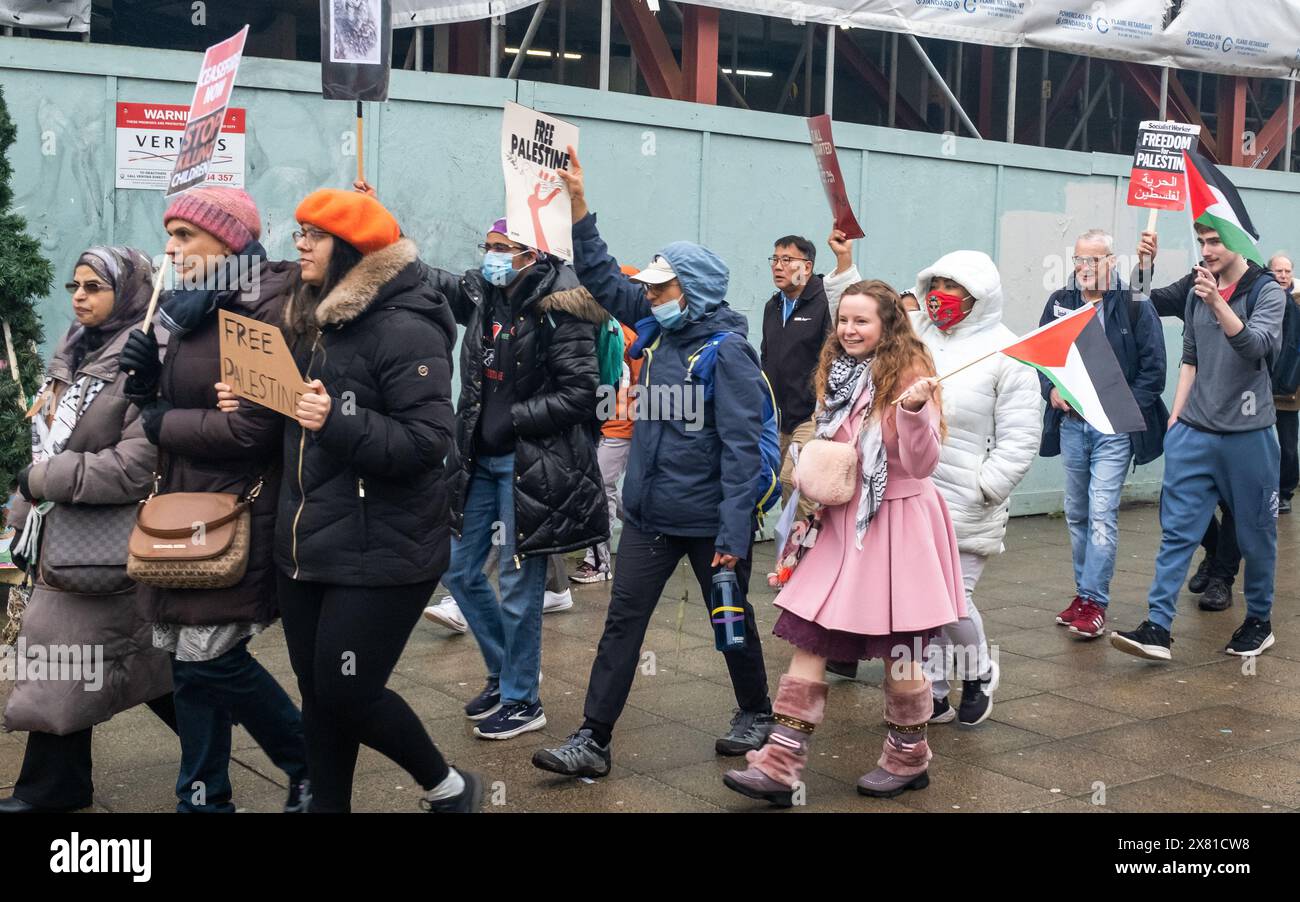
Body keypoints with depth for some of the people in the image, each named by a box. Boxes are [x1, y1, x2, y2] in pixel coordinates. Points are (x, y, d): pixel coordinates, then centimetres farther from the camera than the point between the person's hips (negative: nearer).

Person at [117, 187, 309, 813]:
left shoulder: (264, 312, -16)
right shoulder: (190, 308, 11)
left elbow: (253, 429, -24)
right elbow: (165, 405, 16)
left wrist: (164, 425, -11)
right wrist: (143, 372, -5)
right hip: (185, 505, 8)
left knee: (211, 658, -3)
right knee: (189, 656, 11)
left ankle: (315, 766, 18)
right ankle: (204, 798, 25)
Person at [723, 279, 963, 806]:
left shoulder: (909, 375, -9)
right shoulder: (837, 376, 11)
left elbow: (921, 464, -16)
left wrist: (914, 411, -31)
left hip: (895, 522, -6)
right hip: (841, 522, 6)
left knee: (897, 648, 5)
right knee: (807, 638, -1)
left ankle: (908, 758, 25)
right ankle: (780, 766, 0)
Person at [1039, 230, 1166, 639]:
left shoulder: (1135, 305, -5)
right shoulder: (1059, 303, 6)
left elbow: (1154, 368, -4)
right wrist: (1051, 389, -3)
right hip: (1071, 423, 5)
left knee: (1102, 514, -10)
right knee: (1077, 514, 13)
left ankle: (1094, 602, -6)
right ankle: (1084, 593, 24)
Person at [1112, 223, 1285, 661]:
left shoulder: (1267, 291, -5)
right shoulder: (1198, 291, 10)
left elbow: (1255, 345, -23)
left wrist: (1218, 303, -36)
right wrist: (1177, 415, 11)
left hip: (1247, 434, -4)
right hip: (1194, 432, 4)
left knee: (1255, 534, 9)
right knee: (1177, 530, -3)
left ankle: (1259, 621, 26)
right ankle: (1157, 628, -6)